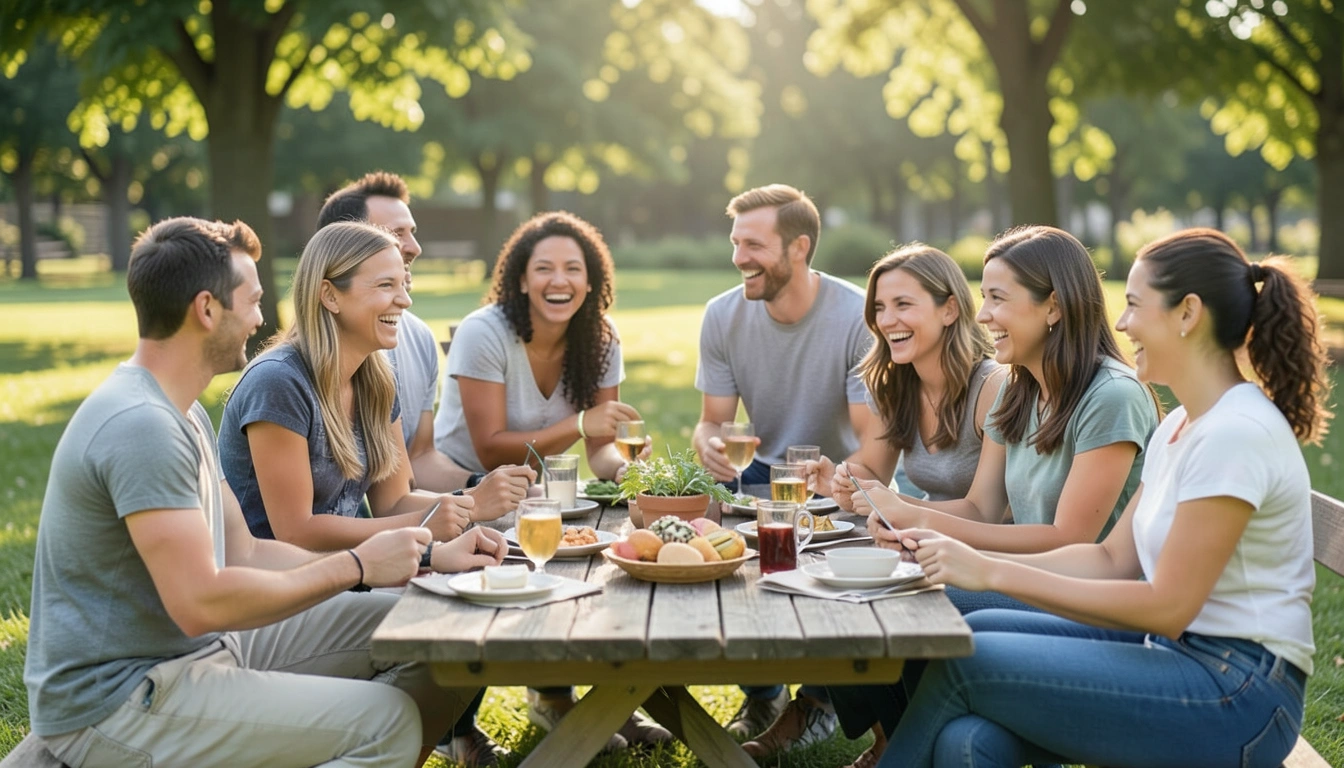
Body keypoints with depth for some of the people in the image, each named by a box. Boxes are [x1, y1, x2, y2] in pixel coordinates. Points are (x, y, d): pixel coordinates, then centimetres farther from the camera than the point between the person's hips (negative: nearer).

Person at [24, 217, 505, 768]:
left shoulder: (182, 413, 13)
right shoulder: (139, 425, -21)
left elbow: (244, 554, 10)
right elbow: (200, 603, -27)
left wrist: (422, 557, 2)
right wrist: (357, 566, -15)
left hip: (203, 649, 10)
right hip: (117, 697, -10)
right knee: (389, 721, -23)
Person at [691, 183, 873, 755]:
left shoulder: (858, 317, -19)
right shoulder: (723, 316, -7)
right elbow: (712, 420, -1)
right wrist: (709, 444, -27)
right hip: (764, 474, 4)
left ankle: (818, 699, 0)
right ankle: (761, 692, 4)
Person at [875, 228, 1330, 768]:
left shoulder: (1236, 434, -18)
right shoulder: (1179, 427, 14)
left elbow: (1167, 607, -19)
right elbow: (1112, 559, 11)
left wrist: (994, 574, -17)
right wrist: (968, 559, 0)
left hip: (1236, 693, -8)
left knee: (964, 662, -12)